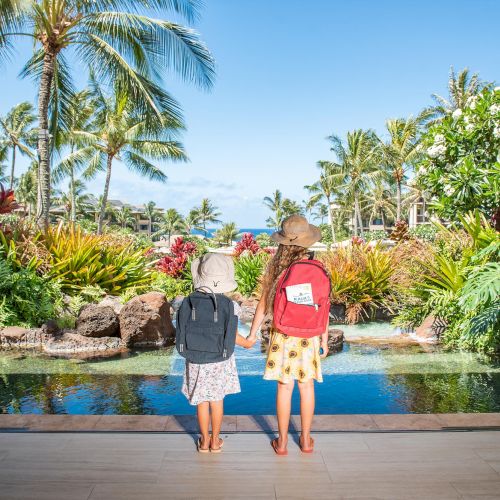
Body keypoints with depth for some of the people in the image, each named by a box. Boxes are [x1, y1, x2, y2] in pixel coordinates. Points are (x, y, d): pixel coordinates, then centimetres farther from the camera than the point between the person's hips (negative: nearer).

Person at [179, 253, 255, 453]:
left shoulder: (188, 302, -11)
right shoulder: (228, 305, -15)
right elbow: (232, 336, -9)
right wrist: (247, 343, 11)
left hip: (196, 361, 1)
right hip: (220, 361, -1)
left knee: (201, 400, 14)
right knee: (217, 399, 14)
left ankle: (204, 440, 26)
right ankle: (215, 441, 26)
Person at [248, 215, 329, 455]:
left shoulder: (277, 269, -10)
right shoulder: (318, 269, -8)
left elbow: (263, 305, -5)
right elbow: (324, 308, -4)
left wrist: (252, 334, 6)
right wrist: (324, 341, 7)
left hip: (283, 337, -1)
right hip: (309, 338, 1)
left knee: (285, 387, 9)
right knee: (307, 386, 14)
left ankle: (282, 441, 20)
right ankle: (306, 439, 26)